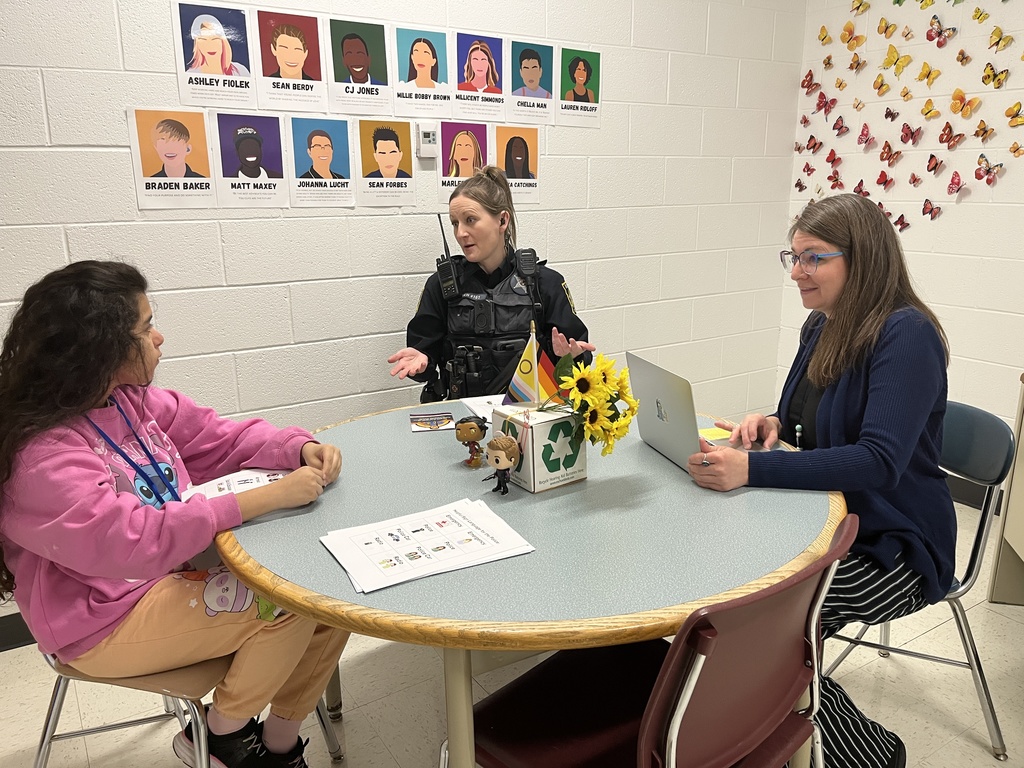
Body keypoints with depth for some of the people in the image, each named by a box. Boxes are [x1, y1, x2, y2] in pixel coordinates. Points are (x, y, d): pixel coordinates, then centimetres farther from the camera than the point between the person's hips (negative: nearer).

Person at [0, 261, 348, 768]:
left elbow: (218, 438, 6)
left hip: (176, 568, 8)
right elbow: (135, 540, -34)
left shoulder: (132, 399, -1)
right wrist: (267, 497, -35)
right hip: (107, 621, -7)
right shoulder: (42, 455, -25)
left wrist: (300, 449, -13)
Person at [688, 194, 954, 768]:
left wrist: (753, 470, -39)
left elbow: (879, 461, -31)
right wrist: (775, 424, -6)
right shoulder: (822, 325, 4)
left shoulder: (906, 335, -20)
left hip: (893, 547, -7)